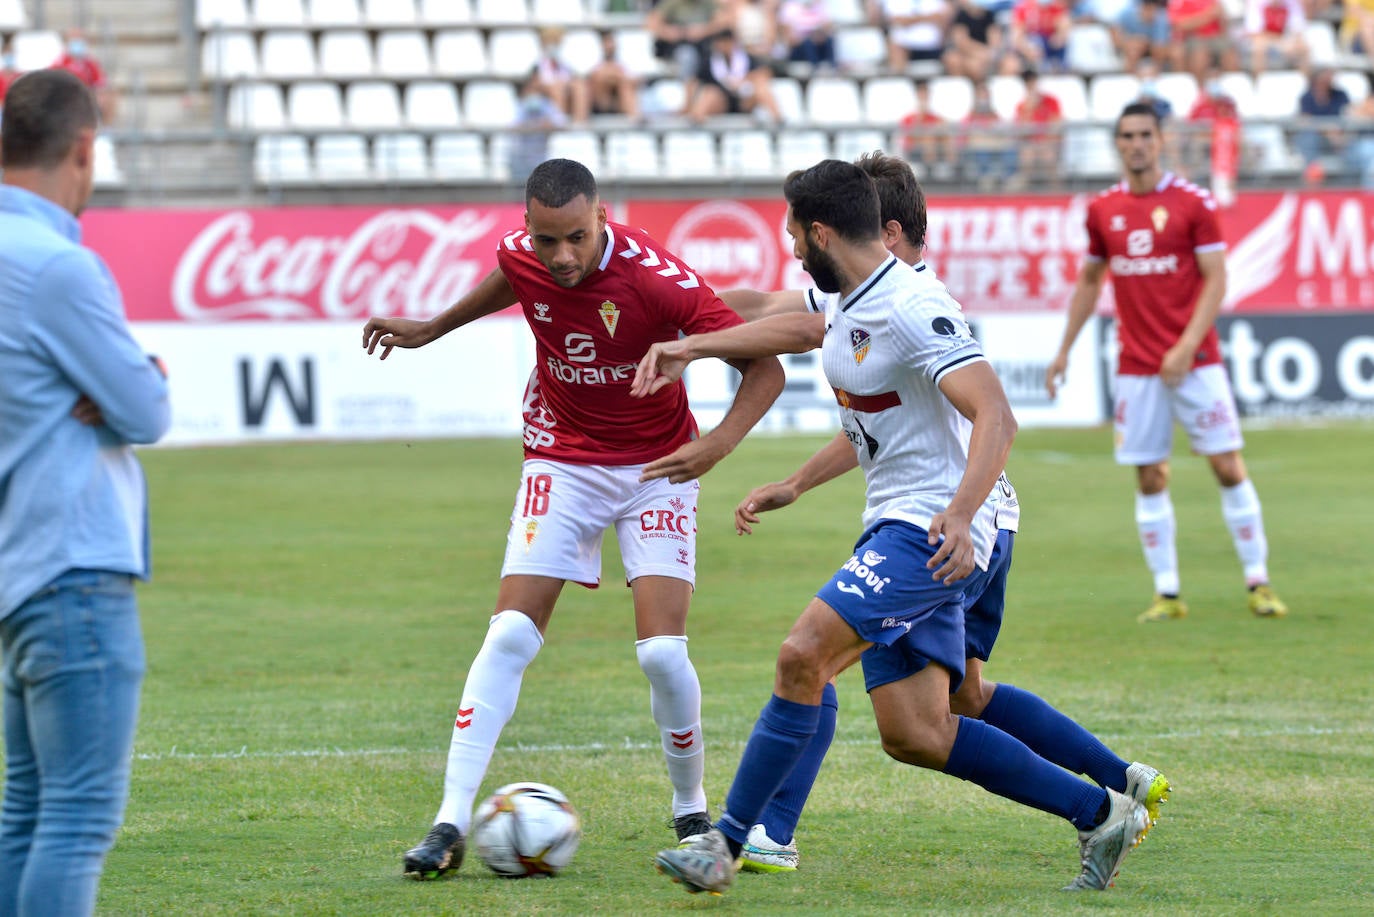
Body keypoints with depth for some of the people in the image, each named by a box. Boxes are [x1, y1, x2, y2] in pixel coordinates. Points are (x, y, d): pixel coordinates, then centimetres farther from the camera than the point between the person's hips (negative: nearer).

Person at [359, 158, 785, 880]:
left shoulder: (657, 279, -26)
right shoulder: (520, 255, -12)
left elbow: (765, 366, -20)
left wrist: (720, 441, -35)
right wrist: (433, 328, 26)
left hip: (656, 469, -3)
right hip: (562, 462, 3)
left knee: (662, 651, -14)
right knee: (509, 636, -9)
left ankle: (692, 813, 11)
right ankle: (451, 824, -8)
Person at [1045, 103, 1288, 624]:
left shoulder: (1193, 203, -4)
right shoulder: (1103, 210, 8)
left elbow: (1216, 279, -6)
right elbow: (1089, 281, 20)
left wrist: (1187, 346, -16)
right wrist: (1064, 351, 17)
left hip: (1194, 361, -3)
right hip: (1136, 365, 3)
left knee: (1228, 468, -5)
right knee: (1149, 479, 2)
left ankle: (1258, 583, 1)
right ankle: (1167, 594, 8)